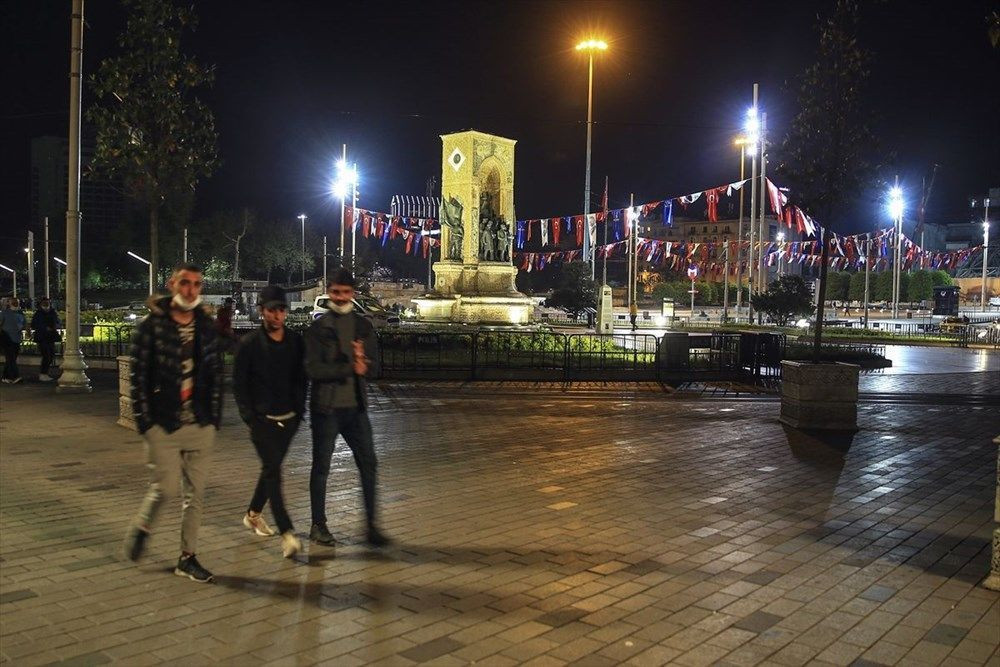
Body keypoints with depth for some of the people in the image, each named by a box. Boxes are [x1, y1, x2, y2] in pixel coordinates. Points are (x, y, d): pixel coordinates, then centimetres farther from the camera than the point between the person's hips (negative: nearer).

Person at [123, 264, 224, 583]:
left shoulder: (207, 327, 7)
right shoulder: (152, 326, -5)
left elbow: (216, 374, 9)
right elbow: (139, 376, -6)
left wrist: (214, 418, 4)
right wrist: (145, 421, -10)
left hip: (201, 425, 4)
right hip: (164, 425, -4)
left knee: (195, 493, 7)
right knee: (165, 488, -4)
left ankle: (187, 558, 19)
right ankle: (141, 528, 28)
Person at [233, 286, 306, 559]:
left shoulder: (296, 342, 4)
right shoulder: (249, 345, -6)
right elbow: (238, 384, -2)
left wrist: (299, 411, 5)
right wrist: (250, 417, -8)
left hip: (288, 419, 5)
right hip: (262, 419, -4)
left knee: (271, 468, 17)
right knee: (272, 470, -12)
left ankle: (253, 514, 39)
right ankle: (287, 534, -16)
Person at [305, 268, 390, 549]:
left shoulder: (364, 326, 8)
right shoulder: (317, 328, -5)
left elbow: (369, 365, 1)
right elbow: (313, 369, -15)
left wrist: (360, 358, -21)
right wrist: (350, 368, -18)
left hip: (356, 406, 4)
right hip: (326, 407, -3)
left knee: (368, 463, 2)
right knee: (321, 467, 7)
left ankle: (372, 525, 12)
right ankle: (318, 526, 21)